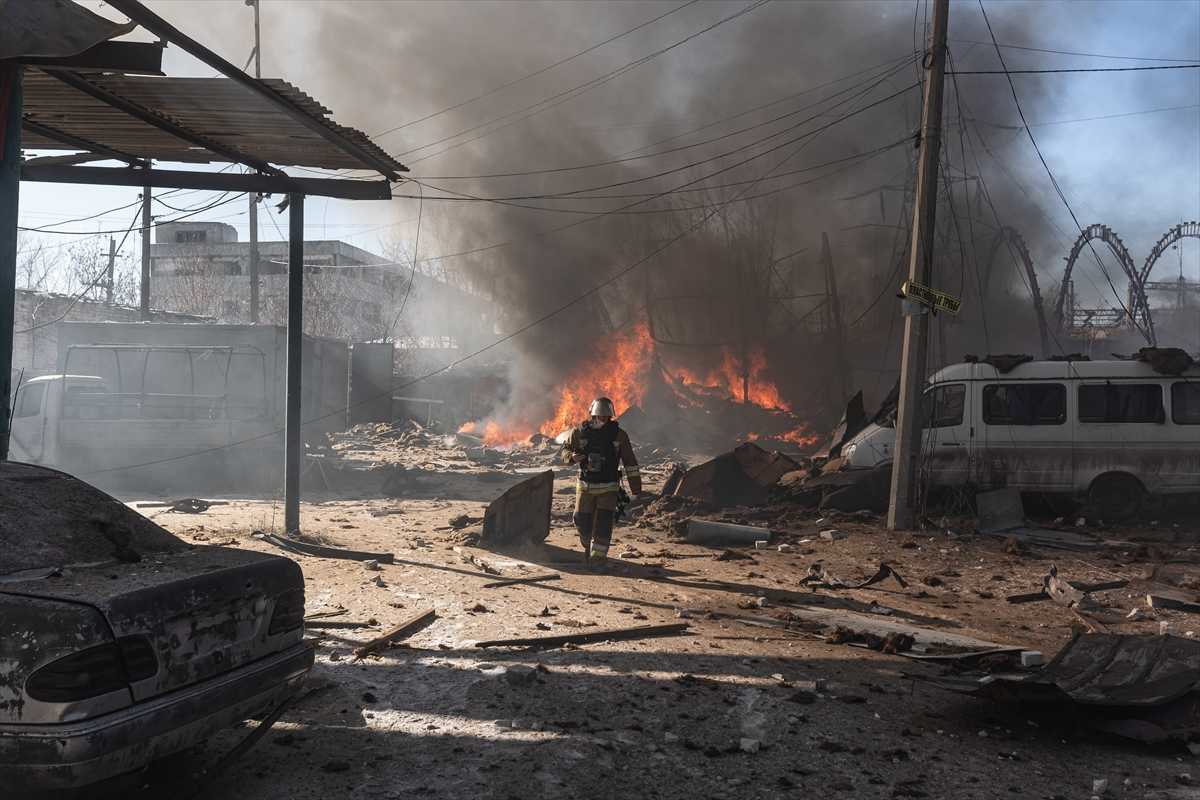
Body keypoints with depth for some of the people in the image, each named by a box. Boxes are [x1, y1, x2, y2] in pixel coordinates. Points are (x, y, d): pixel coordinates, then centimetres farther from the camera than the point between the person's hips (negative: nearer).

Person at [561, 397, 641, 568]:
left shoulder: (619, 435, -6)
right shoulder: (580, 432, -4)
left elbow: (630, 462, -1)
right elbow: (565, 451, 7)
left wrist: (636, 488, -2)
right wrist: (572, 457, -19)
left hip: (609, 487, -1)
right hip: (585, 486, 1)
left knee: (604, 524, -9)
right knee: (582, 522, 5)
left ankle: (598, 557, 4)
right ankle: (588, 546, 34)